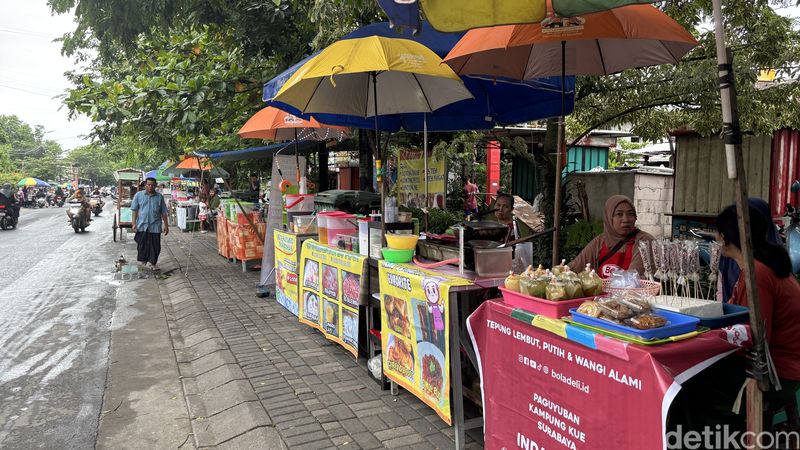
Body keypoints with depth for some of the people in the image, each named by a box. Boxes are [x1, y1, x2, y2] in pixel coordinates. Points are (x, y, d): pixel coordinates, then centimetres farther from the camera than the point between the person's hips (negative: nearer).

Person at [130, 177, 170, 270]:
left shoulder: (159, 197, 7)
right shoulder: (138, 195, 4)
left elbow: (163, 212, 9)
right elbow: (134, 210, 3)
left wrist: (166, 225, 6)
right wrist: (133, 223, -5)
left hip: (155, 226, 0)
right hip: (142, 225, 0)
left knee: (155, 245, 1)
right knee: (142, 244, 6)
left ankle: (152, 262, 13)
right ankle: (143, 260, 24)